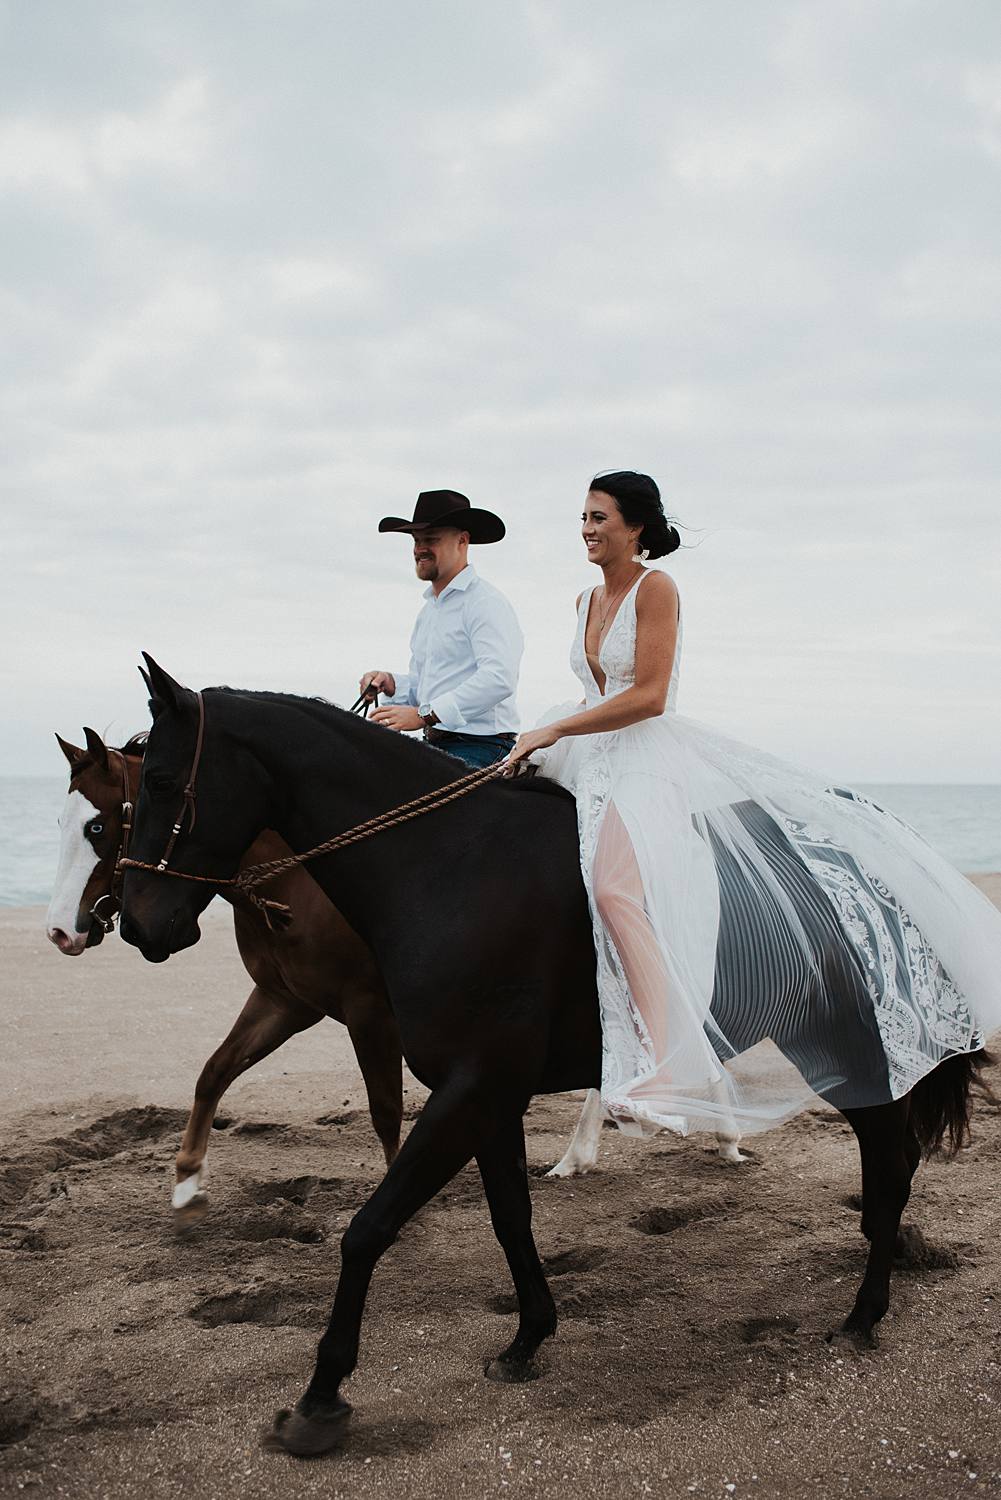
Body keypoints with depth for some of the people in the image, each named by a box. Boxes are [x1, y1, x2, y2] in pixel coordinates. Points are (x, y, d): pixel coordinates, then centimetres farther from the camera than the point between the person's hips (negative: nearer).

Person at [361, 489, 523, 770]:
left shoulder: (485, 602, -9)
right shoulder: (429, 608, 22)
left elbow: (498, 679, -24)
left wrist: (423, 714, -28)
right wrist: (391, 683, 5)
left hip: (479, 747, -8)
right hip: (434, 745, 9)